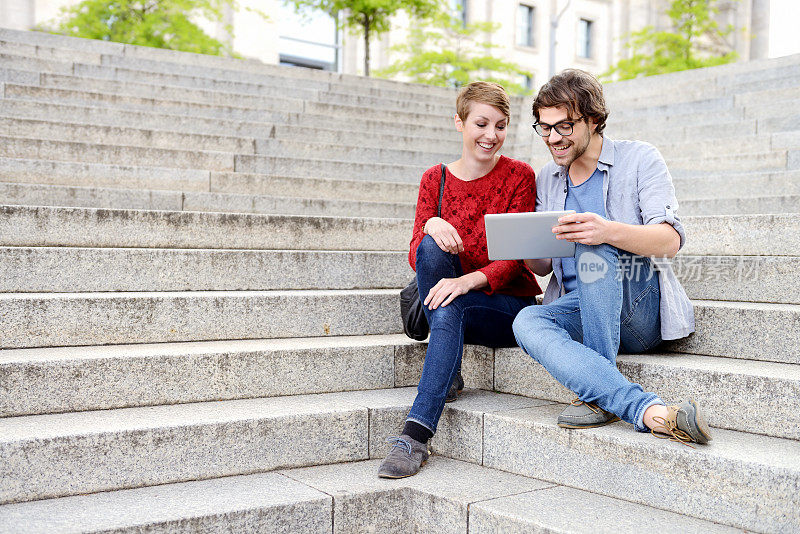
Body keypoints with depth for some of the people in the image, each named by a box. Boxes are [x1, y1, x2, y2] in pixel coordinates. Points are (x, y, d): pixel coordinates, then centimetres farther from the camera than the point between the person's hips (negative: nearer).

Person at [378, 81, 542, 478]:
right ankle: (449, 370, -20)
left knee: (449, 308, -35)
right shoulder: (434, 179, 5)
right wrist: (431, 226, -28)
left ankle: (415, 437, -36)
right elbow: (415, 257, -4)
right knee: (433, 246, -27)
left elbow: (515, 258, -13)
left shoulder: (519, 176, -4)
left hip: (508, 303, -3)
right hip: (452, 298, 3)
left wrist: (469, 281, -32)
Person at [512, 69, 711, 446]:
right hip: (579, 311, 4)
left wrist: (609, 231, -34)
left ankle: (598, 394, -27)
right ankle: (650, 412, -41)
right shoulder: (547, 180, 15)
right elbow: (544, 267, 15)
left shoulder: (639, 158, 1)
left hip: (640, 311, -4)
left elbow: (671, 240, -14)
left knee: (593, 247, -32)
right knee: (527, 322, -29)